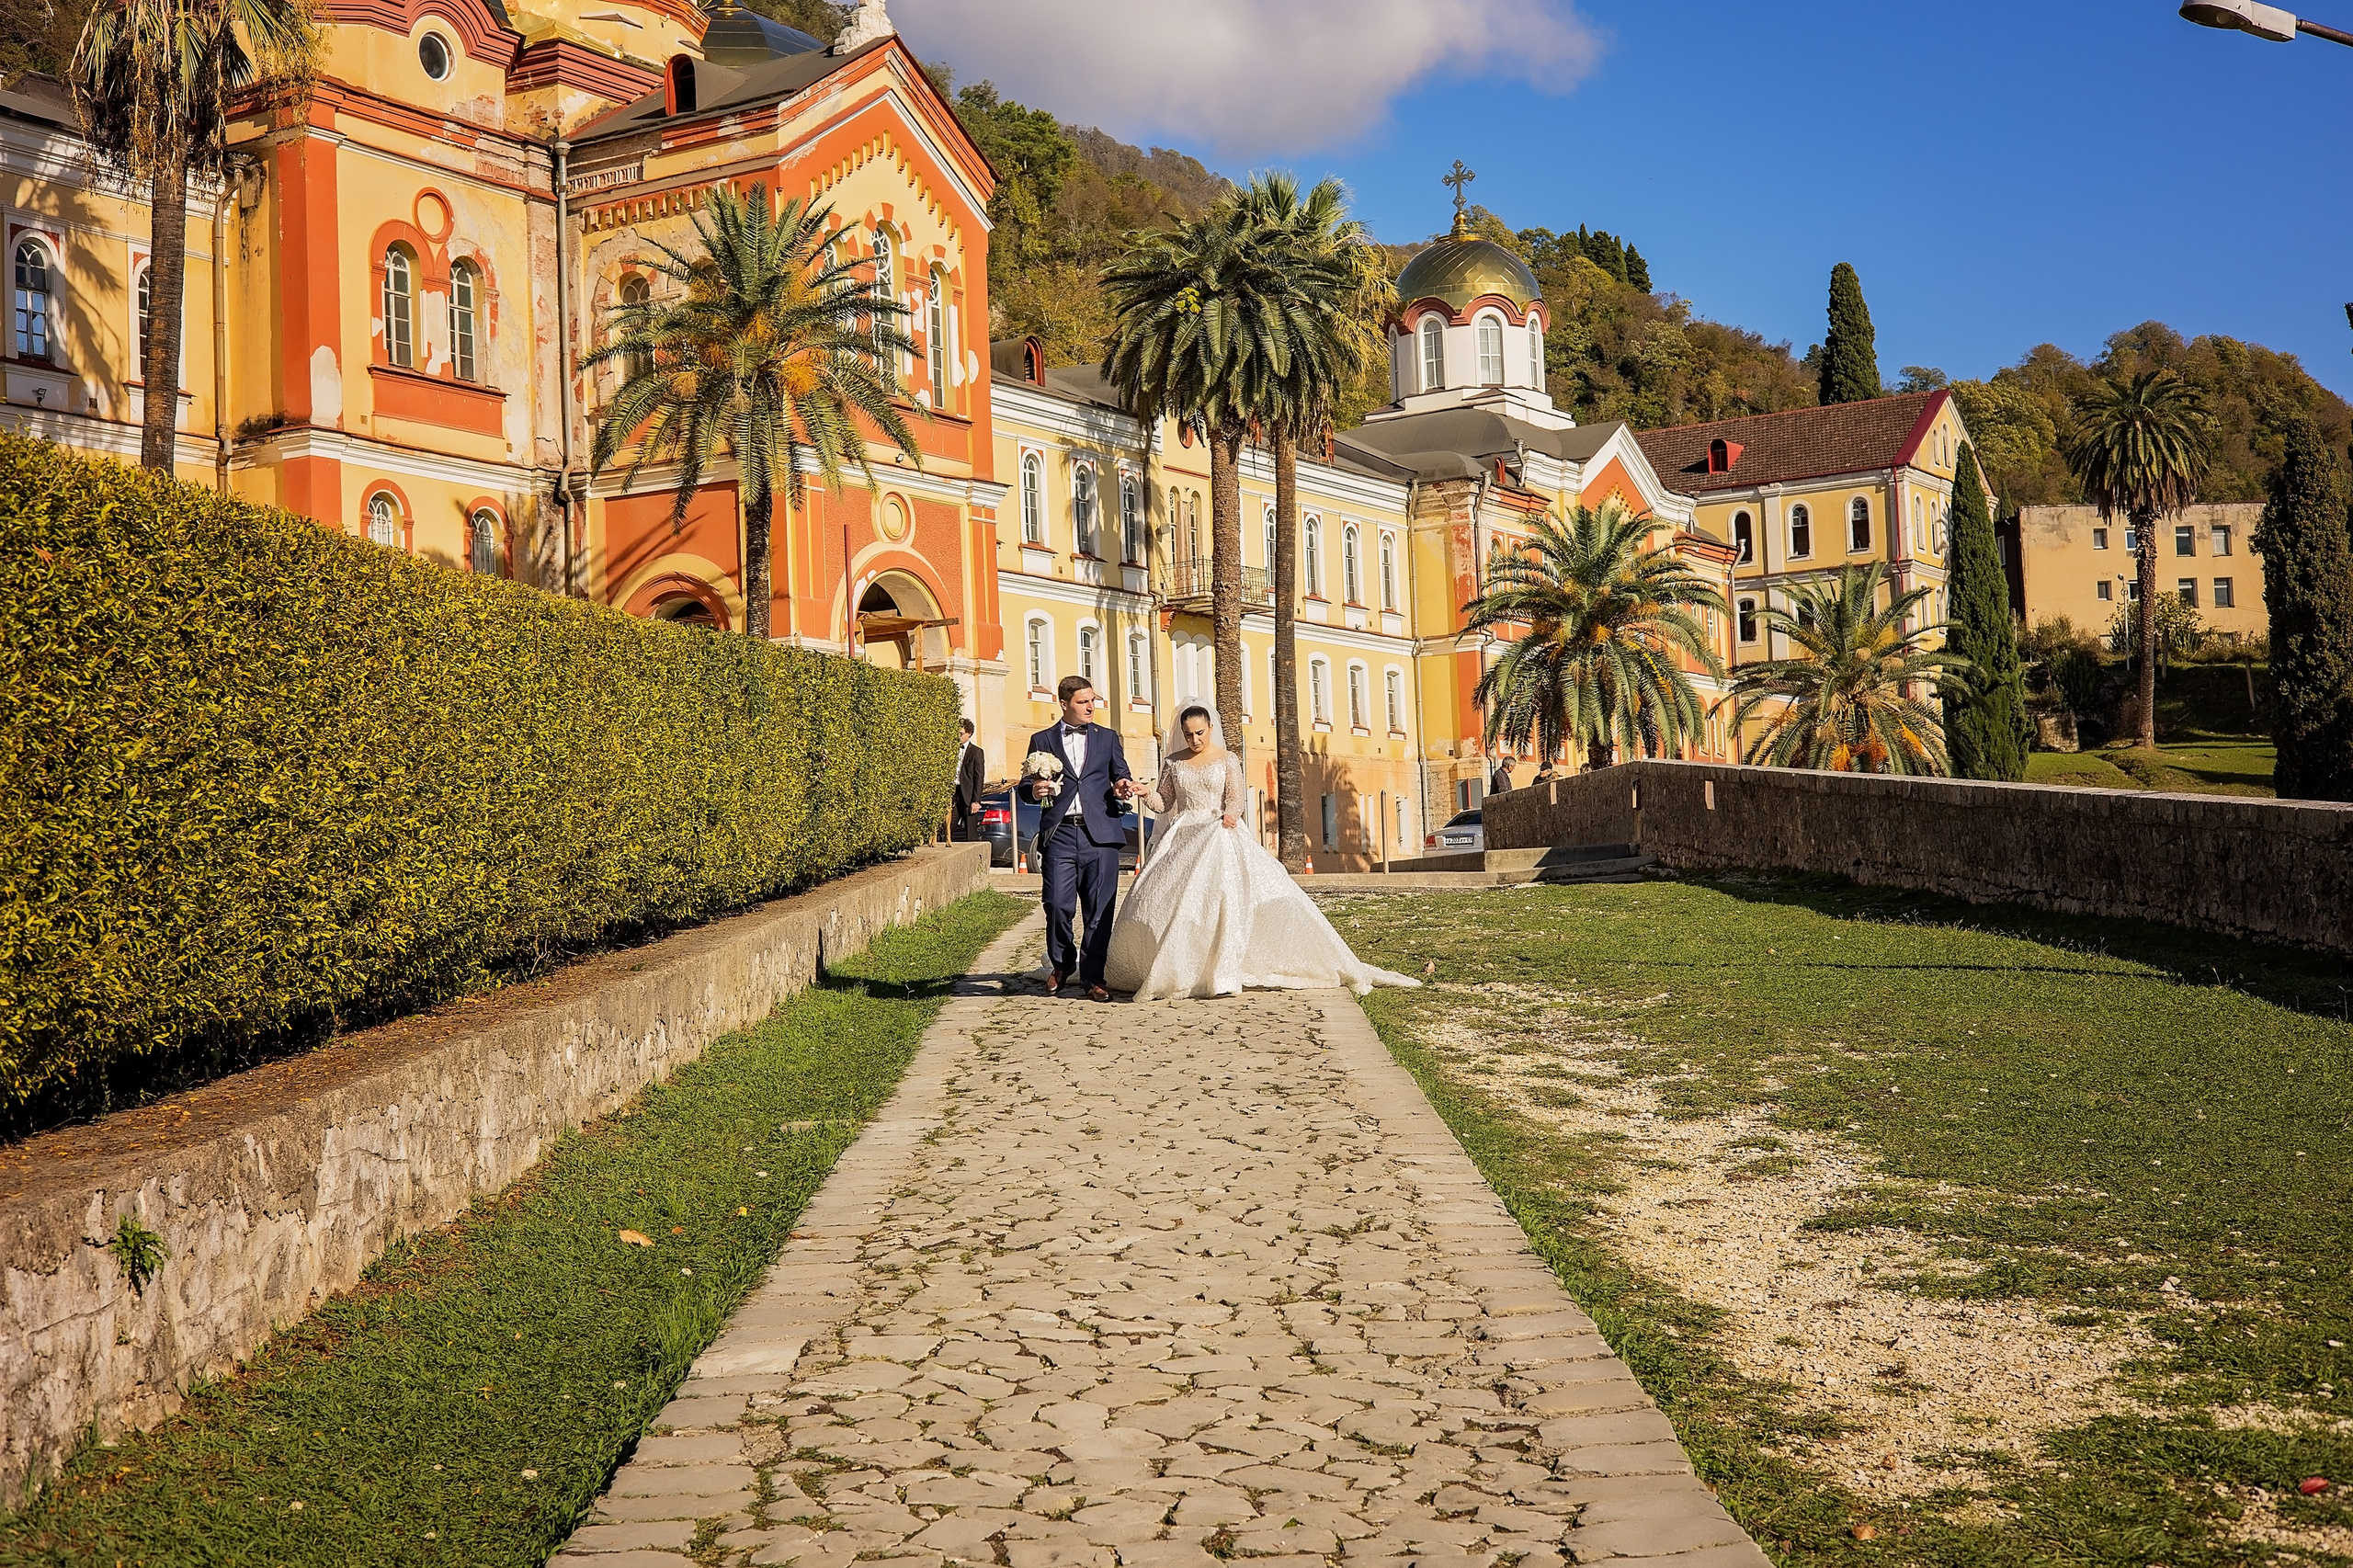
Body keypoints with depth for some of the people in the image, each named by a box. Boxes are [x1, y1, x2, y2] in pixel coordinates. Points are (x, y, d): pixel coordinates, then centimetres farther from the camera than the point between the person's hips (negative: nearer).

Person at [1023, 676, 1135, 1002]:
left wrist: (1122, 788, -10)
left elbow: (1122, 777, 14)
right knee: (1057, 905, -8)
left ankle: (1093, 977, 9)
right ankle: (1061, 963, 18)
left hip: (1101, 834, 1)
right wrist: (1035, 790, -12)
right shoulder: (1042, 740, 13)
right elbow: (1029, 786, 12)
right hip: (1059, 835, -1)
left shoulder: (1108, 738, 17)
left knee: (1099, 910, -1)